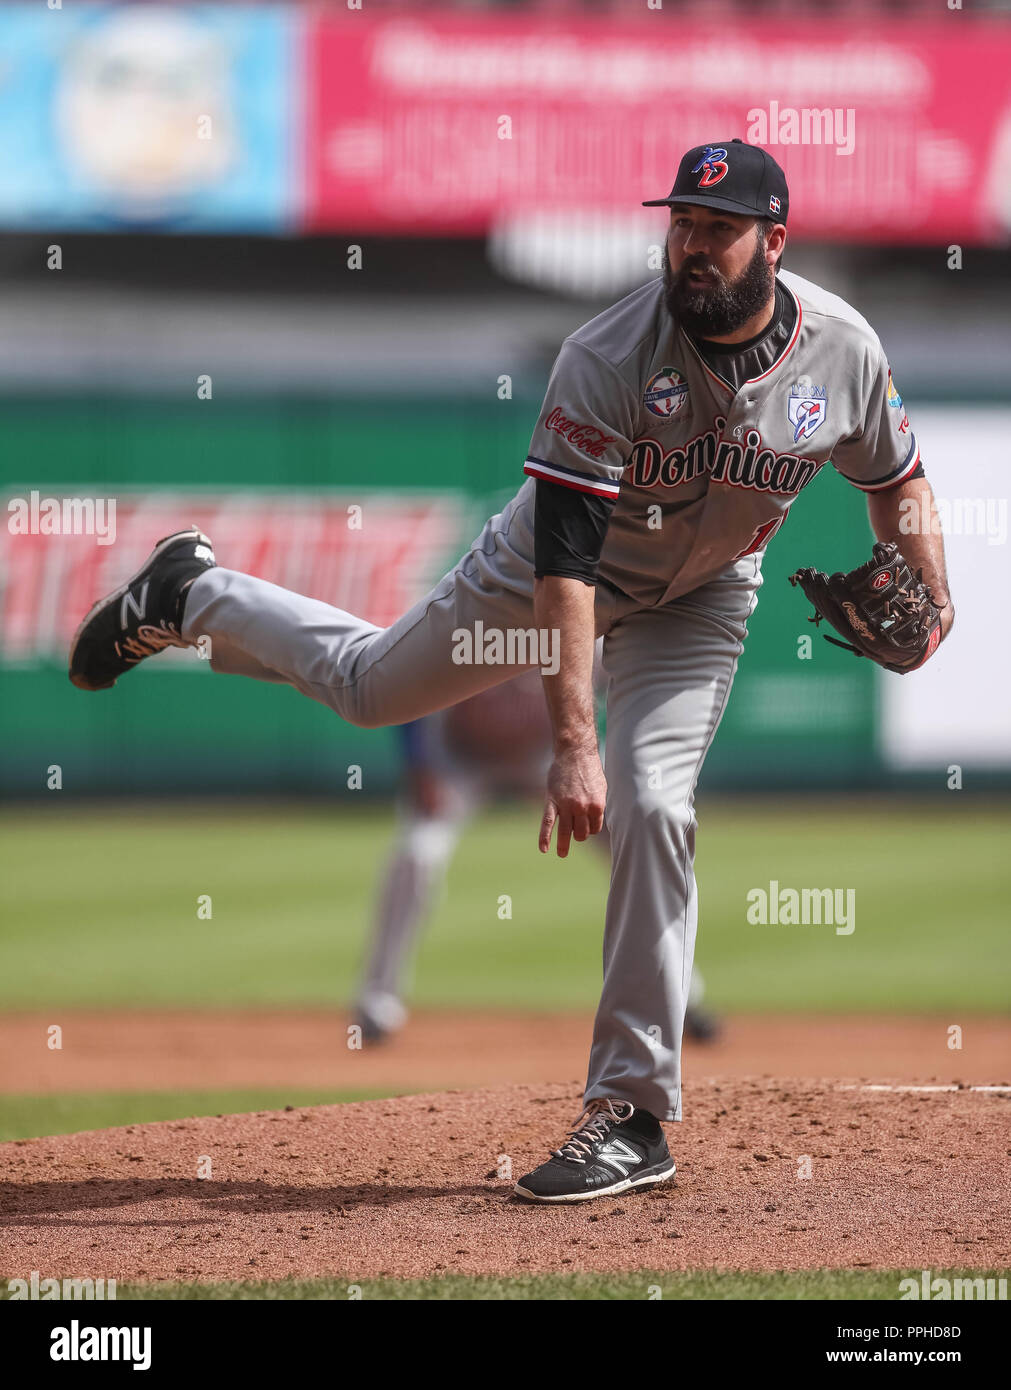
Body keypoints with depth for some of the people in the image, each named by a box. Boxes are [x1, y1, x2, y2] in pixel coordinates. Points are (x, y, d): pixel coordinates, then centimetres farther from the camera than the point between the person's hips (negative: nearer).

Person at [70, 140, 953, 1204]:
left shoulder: (844, 350, -23)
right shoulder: (607, 357, -34)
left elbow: (897, 480, -2)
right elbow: (566, 557, -38)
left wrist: (933, 607, -19)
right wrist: (571, 742, -45)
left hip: (699, 601, 1)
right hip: (554, 568, -1)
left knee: (651, 805, -18)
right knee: (367, 685, 16)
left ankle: (632, 1112, -13)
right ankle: (189, 594, 47)